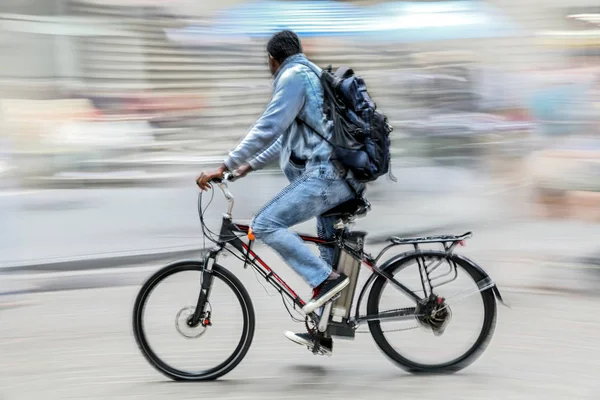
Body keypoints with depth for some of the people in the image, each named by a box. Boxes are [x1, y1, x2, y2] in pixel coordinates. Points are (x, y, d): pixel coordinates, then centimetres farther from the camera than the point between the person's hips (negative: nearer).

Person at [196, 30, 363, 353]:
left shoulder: (293, 76, -7)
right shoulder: (314, 76, 25)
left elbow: (268, 128, -17)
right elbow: (289, 136, 32)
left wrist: (225, 166, -16)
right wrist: (251, 164, 35)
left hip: (325, 174, -11)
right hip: (345, 175, 11)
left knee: (265, 224, -16)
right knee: (330, 251, 17)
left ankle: (325, 279, -18)